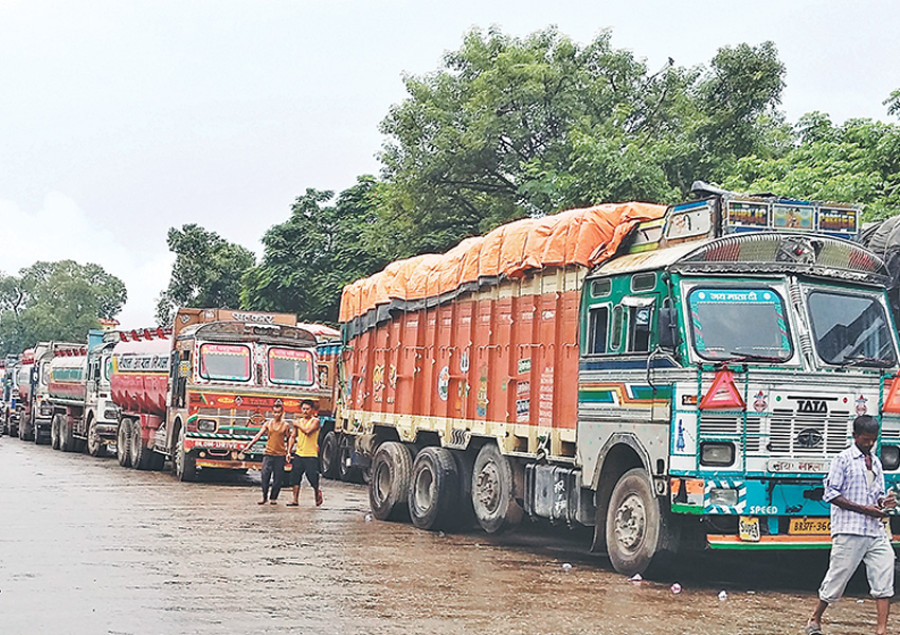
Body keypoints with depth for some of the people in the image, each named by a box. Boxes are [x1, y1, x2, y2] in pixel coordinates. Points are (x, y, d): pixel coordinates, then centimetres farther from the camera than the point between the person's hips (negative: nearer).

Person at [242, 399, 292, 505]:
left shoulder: (286, 425, 4)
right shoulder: (268, 423, 6)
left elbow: (288, 440, 10)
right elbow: (258, 435, 0)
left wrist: (288, 452, 3)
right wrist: (249, 445, -9)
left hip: (280, 454, -1)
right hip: (268, 453, 1)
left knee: (277, 478, 1)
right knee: (265, 476, -9)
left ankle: (274, 498, 14)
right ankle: (264, 497, 3)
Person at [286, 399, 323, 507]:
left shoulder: (315, 421, -4)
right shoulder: (298, 421, 12)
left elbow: (308, 431, -21)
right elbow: (293, 437, 15)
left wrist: (298, 425, -5)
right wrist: (289, 451, 6)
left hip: (311, 455, -5)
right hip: (298, 454, 5)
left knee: (312, 477, -4)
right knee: (295, 477, 0)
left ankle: (317, 492, 25)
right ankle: (295, 500, 4)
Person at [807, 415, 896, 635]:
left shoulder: (876, 462, 18)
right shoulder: (843, 459, -2)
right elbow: (831, 494, -8)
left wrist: (883, 503, 0)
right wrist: (863, 509, -15)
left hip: (876, 531, 6)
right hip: (849, 531, -6)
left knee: (884, 579, -5)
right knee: (837, 578, -1)